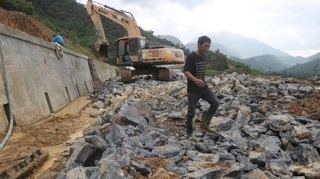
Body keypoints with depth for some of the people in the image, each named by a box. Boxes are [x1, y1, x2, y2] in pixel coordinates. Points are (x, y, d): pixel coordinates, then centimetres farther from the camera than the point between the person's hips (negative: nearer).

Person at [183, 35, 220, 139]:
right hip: (193, 90, -7)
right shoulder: (191, 57, -16)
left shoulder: (204, 57, 8)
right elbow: (186, 72, -26)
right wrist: (195, 80, -43)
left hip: (204, 87, 7)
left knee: (215, 102, -6)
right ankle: (189, 132, 20)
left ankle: (205, 122, 9)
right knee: (191, 112, 3)